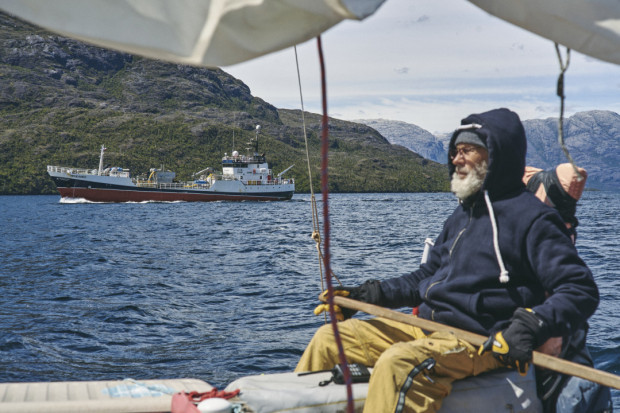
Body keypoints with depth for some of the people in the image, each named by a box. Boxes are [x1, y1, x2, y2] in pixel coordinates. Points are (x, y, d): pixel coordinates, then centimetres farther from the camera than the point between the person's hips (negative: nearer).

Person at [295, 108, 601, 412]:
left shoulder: (531, 218, -8)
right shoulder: (463, 214, 18)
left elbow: (582, 290, -14)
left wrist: (533, 325, -29)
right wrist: (366, 295, 16)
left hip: (481, 342, -9)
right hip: (426, 327, 9)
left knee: (397, 364, -36)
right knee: (328, 339, 3)